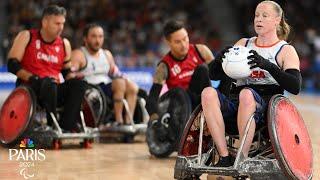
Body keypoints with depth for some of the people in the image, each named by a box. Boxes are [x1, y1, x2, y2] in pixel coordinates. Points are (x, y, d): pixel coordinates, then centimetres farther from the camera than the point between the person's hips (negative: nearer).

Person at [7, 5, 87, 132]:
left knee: (79, 83, -20)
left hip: (54, 89, 5)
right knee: (48, 82, -36)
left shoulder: (64, 44, 11)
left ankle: (67, 125, -27)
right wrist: (32, 78, -21)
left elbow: (67, 72, 18)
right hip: (28, 88, -5)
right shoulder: (27, 37, 0)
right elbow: (12, 64, -8)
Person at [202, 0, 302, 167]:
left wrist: (267, 65, -18)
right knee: (208, 93, -26)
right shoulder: (243, 44, 24)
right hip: (235, 103, 4)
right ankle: (225, 157, -30)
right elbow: (214, 75, 18)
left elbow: (295, 87, -6)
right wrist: (220, 59, -5)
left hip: (267, 106, -4)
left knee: (246, 94, -37)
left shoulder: (286, 50, 11)